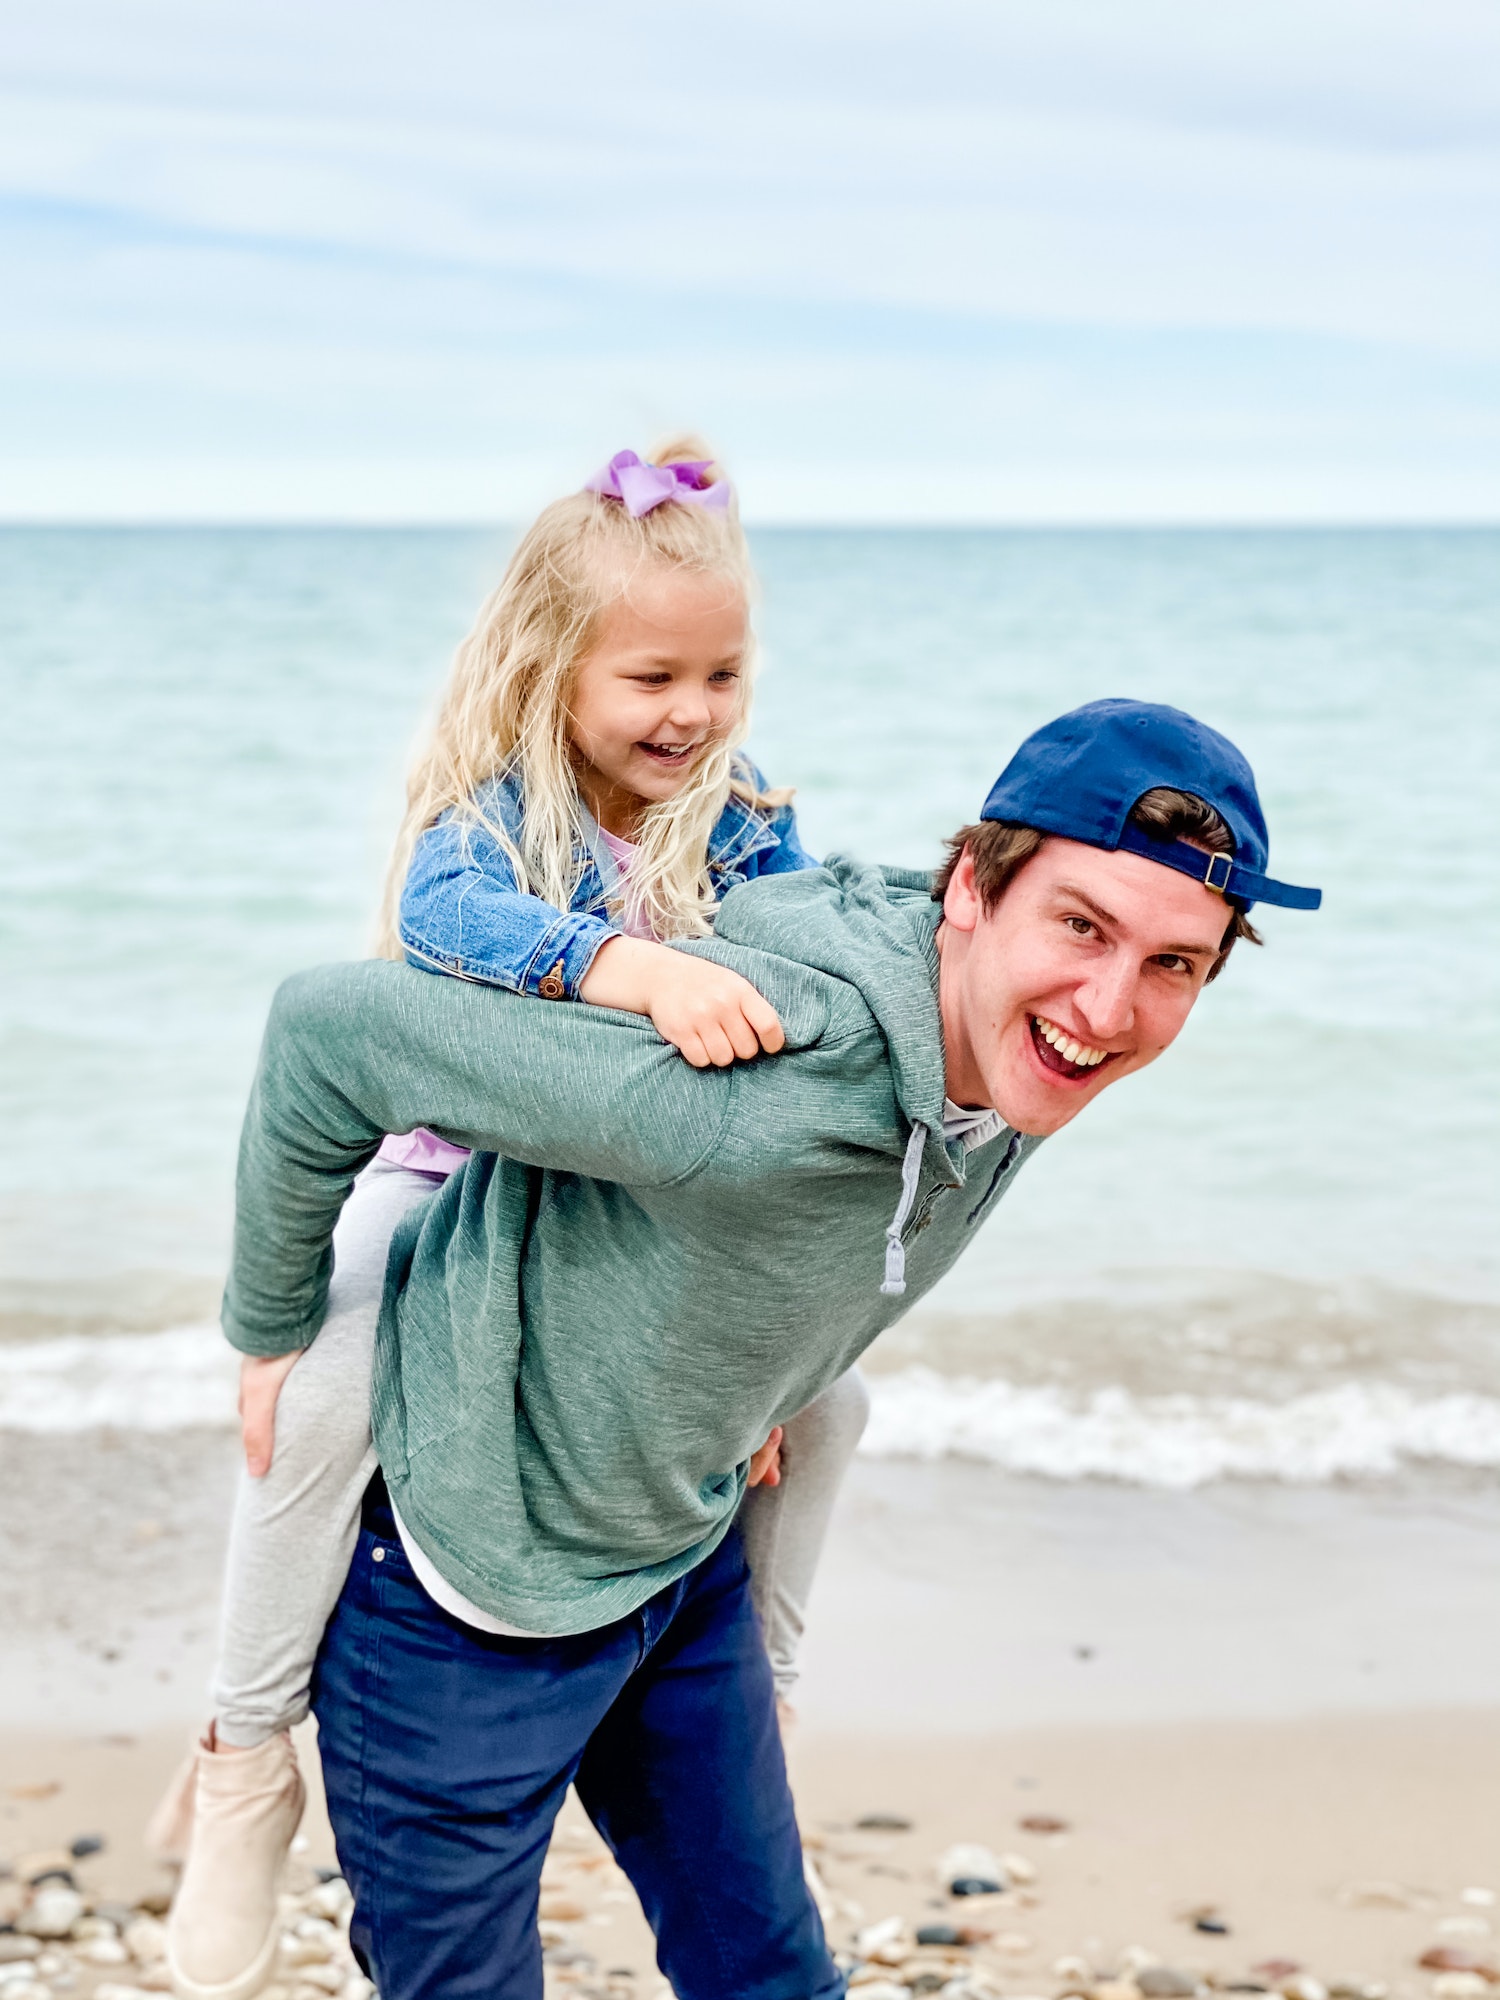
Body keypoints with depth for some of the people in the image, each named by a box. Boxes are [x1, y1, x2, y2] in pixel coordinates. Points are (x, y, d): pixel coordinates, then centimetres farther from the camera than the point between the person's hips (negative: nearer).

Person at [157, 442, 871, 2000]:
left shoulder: (751, 837, -8)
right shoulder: (490, 807, -17)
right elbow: (446, 913, -42)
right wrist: (636, 966, -61)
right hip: (446, 1181, -4)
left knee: (824, 1393, -4)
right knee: (324, 1398, -30)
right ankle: (245, 1754, -10)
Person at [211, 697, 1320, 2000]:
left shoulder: (1019, 1060, -11)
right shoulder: (747, 1074, -39)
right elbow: (328, 1036, -31)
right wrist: (276, 1337, -17)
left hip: (689, 1552, 7)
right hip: (469, 1580, -7)